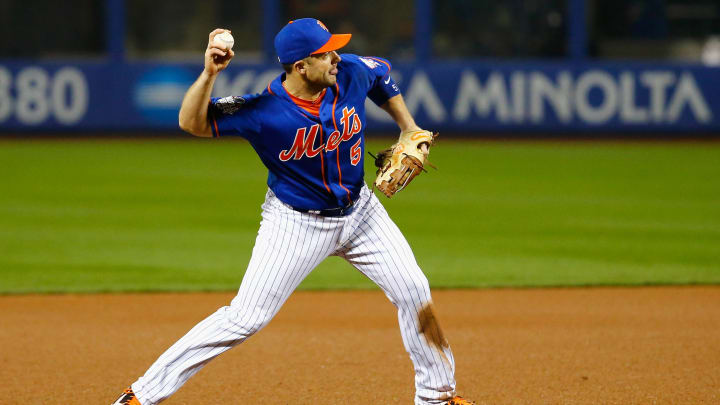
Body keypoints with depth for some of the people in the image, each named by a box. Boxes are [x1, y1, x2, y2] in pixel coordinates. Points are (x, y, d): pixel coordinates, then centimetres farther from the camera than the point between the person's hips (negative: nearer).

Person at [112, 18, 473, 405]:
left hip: (359, 211, 5)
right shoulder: (264, 110, -29)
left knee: (414, 293, 4)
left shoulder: (352, 73, -16)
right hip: (296, 223, -5)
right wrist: (209, 73, -43)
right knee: (246, 317, -10)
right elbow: (192, 123, -30)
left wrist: (411, 133, 6)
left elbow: (383, 76, 9)